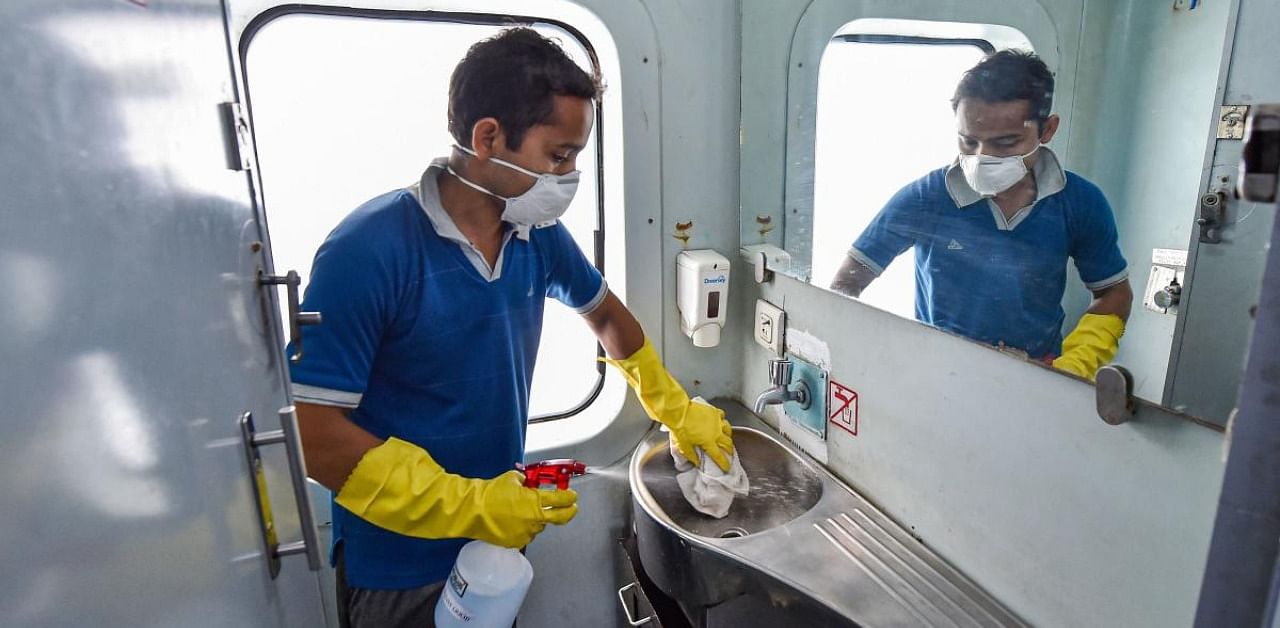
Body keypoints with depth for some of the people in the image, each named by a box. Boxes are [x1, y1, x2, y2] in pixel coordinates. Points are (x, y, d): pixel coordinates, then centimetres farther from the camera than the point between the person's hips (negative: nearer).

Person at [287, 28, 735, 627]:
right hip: (400, 565, -5)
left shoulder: (538, 233, -7)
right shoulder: (367, 251, -24)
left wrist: (676, 410, 11)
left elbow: (603, 312, 10)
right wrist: (469, 506, -25)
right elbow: (313, 433, -22)